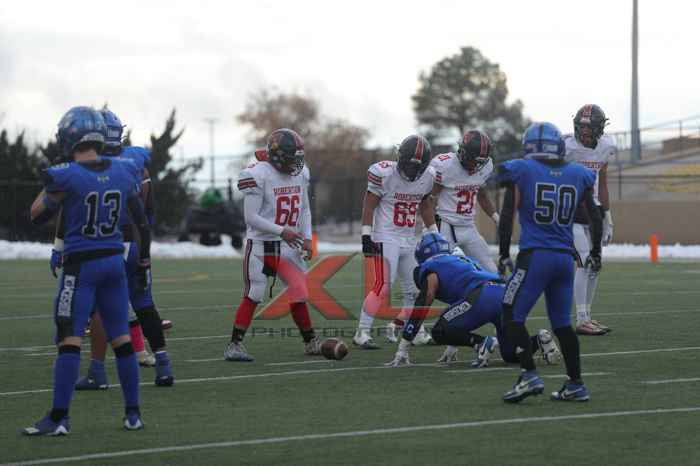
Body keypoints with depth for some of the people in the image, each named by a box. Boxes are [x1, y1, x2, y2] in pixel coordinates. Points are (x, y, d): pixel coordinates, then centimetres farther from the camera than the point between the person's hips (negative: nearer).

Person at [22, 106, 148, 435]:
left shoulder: (66, 176, -14)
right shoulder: (122, 172, 2)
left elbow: (37, 216, -1)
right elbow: (142, 223, 10)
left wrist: (49, 185, 13)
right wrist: (144, 261, 22)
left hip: (81, 265, -5)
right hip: (115, 261, 5)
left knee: (69, 340, -4)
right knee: (121, 338, 11)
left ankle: (59, 417, -5)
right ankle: (133, 413, 16)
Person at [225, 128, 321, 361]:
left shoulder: (300, 174, 5)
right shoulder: (259, 175, -16)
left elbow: (305, 209, 16)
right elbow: (251, 217, -17)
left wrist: (307, 238, 3)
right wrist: (282, 231, -22)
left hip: (288, 246, 6)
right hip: (261, 245, -6)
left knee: (299, 295, 3)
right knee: (252, 296, -7)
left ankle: (311, 343, 16)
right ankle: (234, 346, -2)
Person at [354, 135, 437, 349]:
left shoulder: (427, 177, 3)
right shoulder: (384, 173, -14)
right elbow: (369, 205, -9)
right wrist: (366, 235, -13)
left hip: (410, 240, 7)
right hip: (386, 238, -7)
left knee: (415, 290, 7)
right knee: (383, 287, -16)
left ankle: (397, 327, 22)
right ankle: (362, 333, -12)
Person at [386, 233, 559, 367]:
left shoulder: (431, 270, 14)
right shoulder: (463, 260, 38)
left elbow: (420, 311, 9)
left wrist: (402, 351, 11)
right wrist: (452, 348, 48)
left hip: (483, 297, -7)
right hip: (505, 293, 7)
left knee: (439, 332, 5)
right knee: (511, 355, 21)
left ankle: (481, 343, -14)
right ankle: (538, 339, -4)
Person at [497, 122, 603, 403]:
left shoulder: (521, 172, -2)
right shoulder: (578, 175, 10)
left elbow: (506, 217, -4)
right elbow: (596, 218, 16)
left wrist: (504, 254, 5)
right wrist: (595, 253, 29)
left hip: (535, 256, -5)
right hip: (565, 258, 5)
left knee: (512, 316, 1)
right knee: (562, 323, 14)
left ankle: (529, 376, -12)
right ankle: (575, 385, 13)